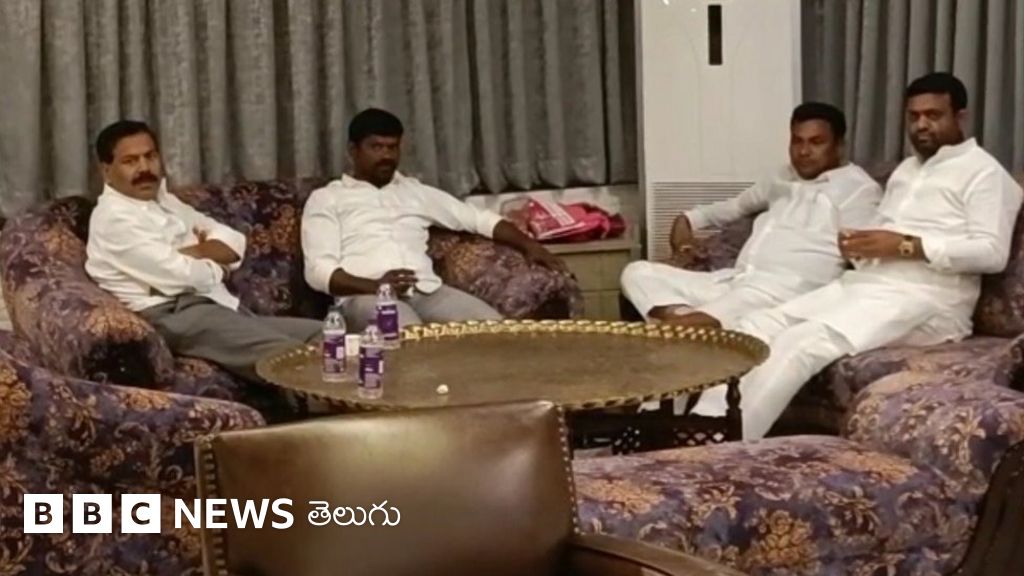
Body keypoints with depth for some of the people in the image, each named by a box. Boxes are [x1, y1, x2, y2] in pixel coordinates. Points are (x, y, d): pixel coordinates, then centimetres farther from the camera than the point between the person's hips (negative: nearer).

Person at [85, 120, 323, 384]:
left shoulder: (164, 201, 23)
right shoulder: (113, 218, -5)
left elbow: (234, 244, 14)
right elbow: (180, 276, -15)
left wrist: (194, 252, -5)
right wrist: (216, 264, 6)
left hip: (223, 308, 10)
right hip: (176, 317, -9)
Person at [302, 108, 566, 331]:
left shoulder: (416, 191, 27)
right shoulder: (326, 198, 13)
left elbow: (479, 219, 25)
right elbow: (318, 271, 0)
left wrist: (528, 244, 8)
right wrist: (375, 286, -17)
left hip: (428, 291, 4)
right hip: (366, 296, -4)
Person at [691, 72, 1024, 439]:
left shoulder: (983, 172, 1)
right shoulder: (906, 169, 27)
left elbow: (993, 253, -12)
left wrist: (907, 246, -17)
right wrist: (859, 244, 1)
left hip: (924, 300, -8)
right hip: (863, 283, 8)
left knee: (799, 343, -30)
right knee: (756, 329, -14)